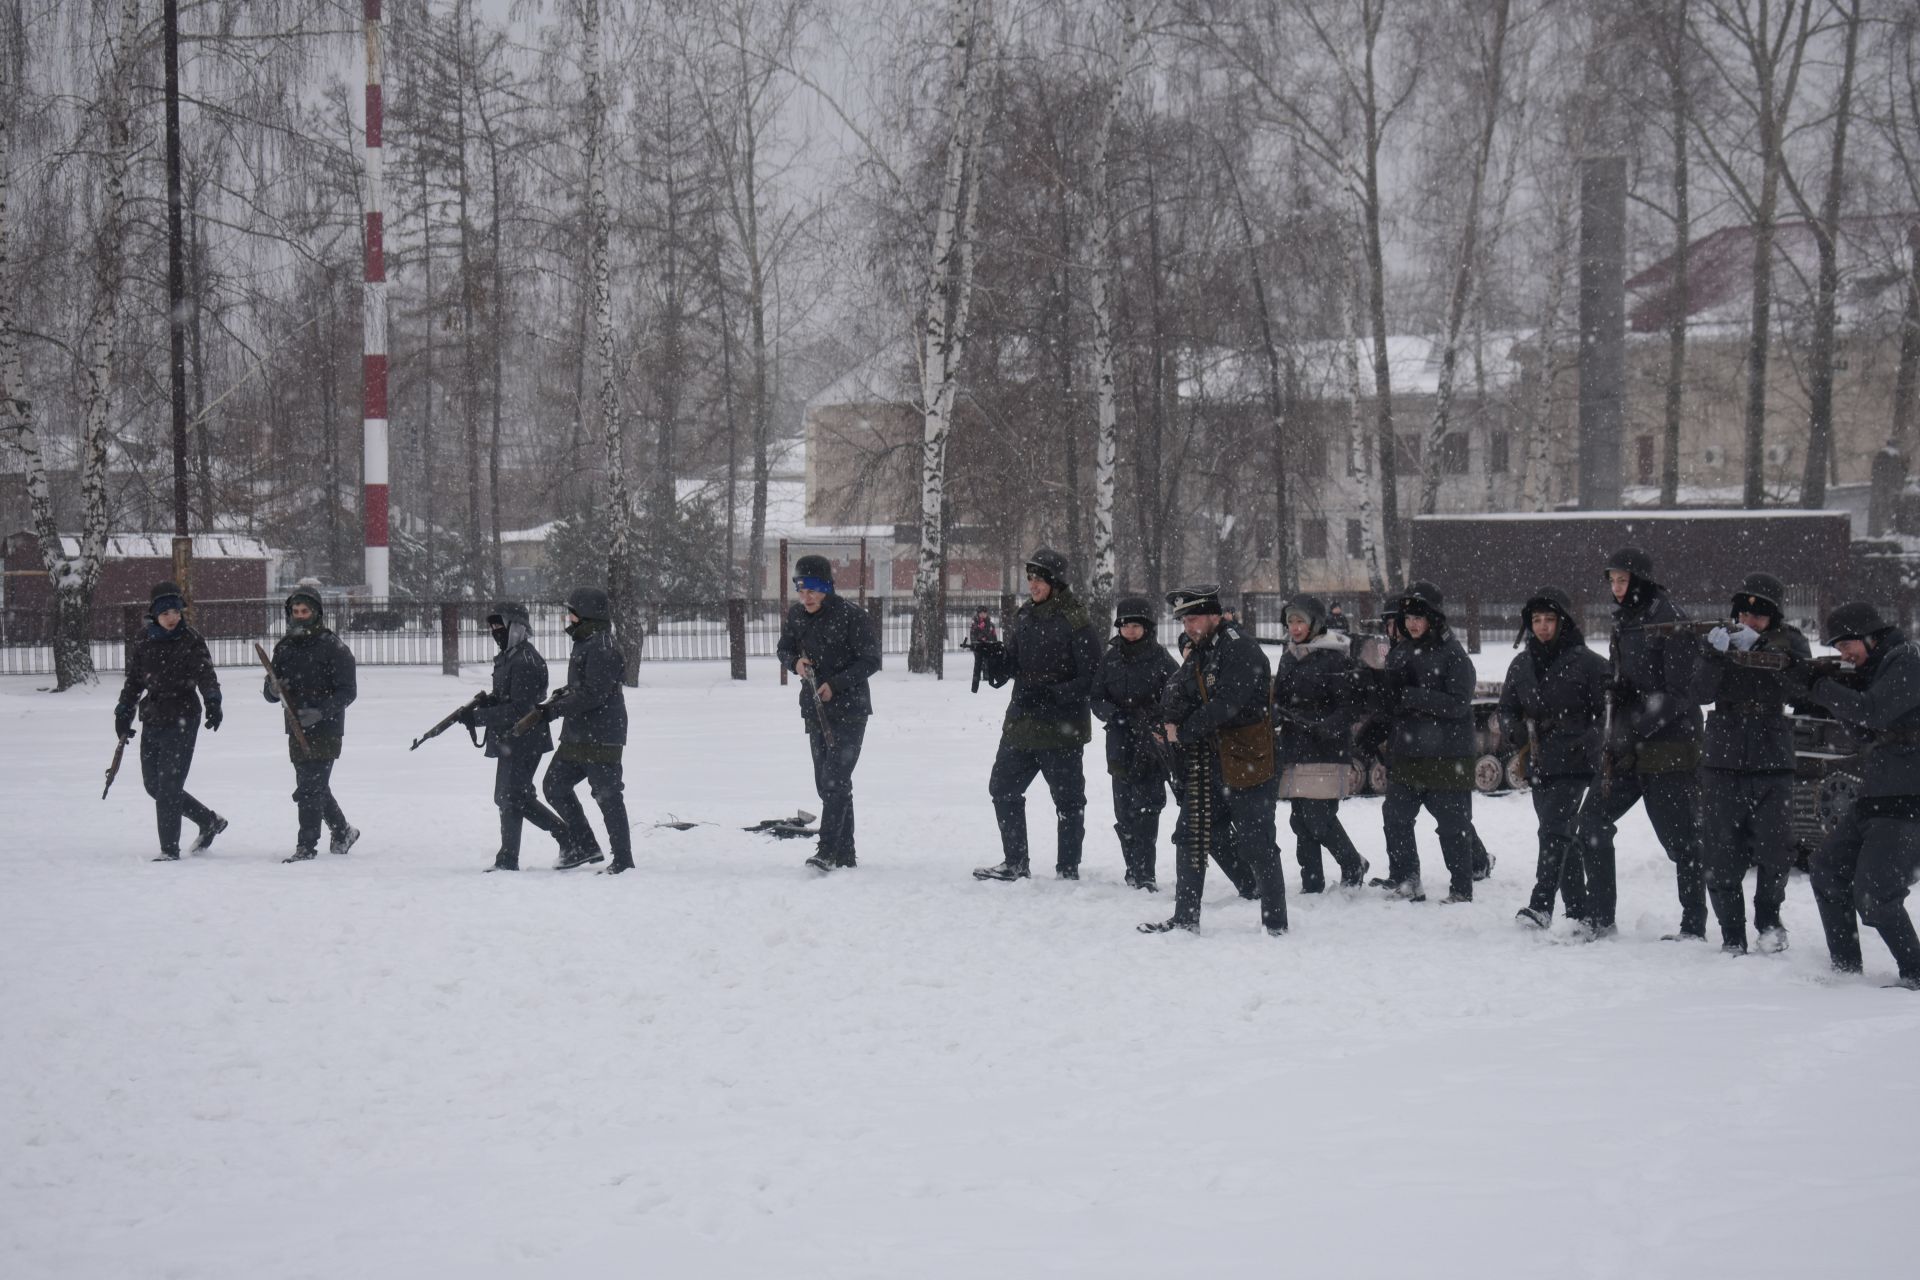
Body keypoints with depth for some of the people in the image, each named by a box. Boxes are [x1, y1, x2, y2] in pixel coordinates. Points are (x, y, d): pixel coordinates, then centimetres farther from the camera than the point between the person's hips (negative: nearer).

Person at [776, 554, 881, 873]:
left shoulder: (852, 616, -13)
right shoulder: (796, 615, 4)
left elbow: (871, 661, -11)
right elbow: (784, 649, 17)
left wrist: (835, 684, -19)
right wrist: (794, 662, -7)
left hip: (849, 709, -7)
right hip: (815, 711, 7)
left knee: (836, 780, -15)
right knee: (826, 783, 9)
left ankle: (827, 852, -19)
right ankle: (844, 854, 15)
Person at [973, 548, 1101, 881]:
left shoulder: (1074, 621, -11)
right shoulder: (1024, 617, 10)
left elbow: (1090, 679, -13)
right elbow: (1005, 670, 12)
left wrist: (1051, 694, -23)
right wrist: (988, 650, -8)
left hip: (1061, 727, -7)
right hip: (1022, 723, 7)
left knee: (1067, 797, 3)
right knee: (1003, 788, 11)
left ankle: (1068, 869, 12)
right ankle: (1015, 863, 21)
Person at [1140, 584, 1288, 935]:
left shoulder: (1240, 649, -15)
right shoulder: (1199, 652, 14)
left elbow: (1226, 705, -22)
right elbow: (1174, 695, 12)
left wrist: (1184, 733, -12)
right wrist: (1170, 725, -10)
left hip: (1246, 761, -9)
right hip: (1206, 764, 9)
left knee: (1257, 846, -3)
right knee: (1191, 839, 10)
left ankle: (1275, 925, 5)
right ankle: (1185, 919, 17)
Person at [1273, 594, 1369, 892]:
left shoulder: (1336, 656, -6)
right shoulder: (1289, 656, 16)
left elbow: (1349, 704, -10)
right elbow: (1280, 699, 21)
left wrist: (1325, 726, -25)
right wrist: (1277, 715, -2)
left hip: (1326, 750, -7)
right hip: (1295, 749, 7)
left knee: (1319, 817, -11)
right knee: (1301, 820, 4)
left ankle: (1353, 866, 11)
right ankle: (1312, 885, 10)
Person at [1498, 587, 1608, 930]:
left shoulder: (1586, 662, -5)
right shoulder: (1522, 664, 12)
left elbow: (1606, 712, -5)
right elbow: (1506, 709, 20)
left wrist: (1582, 741, -17)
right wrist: (1516, 730, -2)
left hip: (1574, 764, -6)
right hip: (1539, 766, 6)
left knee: (1554, 831, -18)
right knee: (1561, 837, 11)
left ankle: (1541, 905, -25)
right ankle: (1578, 909, 19)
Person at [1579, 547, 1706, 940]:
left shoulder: (1670, 621, -12)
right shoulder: (1625, 621, 14)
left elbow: (1678, 694, -17)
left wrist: (1632, 731, -19)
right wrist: (1616, 739, 10)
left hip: (1668, 748, -9)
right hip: (1629, 746, 9)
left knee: (1679, 836, -2)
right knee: (1593, 818, 6)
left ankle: (1694, 926, 6)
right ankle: (1599, 917, 13)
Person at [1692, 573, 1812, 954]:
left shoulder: (1789, 641, 1)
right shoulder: (1722, 638, 5)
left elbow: (1794, 683, -17)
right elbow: (1702, 692, -7)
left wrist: (1756, 648, -28)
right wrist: (1714, 654, -26)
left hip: (1772, 764, -1)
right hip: (1723, 763, 1)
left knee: (1776, 850, -10)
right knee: (1721, 856, 0)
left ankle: (1768, 920, 14)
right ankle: (1732, 935, 12)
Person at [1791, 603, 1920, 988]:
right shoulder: (1875, 668, 17)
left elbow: (1872, 711, -25)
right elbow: (1864, 729, 17)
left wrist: (1816, 685, -20)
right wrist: (1831, 686, 1)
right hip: (1877, 797, 11)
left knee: (1874, 896, -16)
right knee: (1828, 871, 12)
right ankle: (1846, 970, 18)